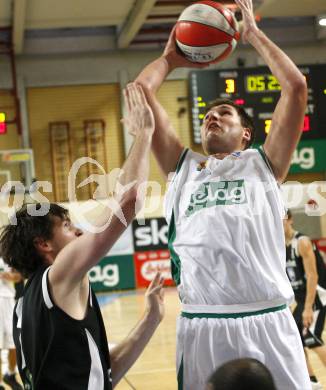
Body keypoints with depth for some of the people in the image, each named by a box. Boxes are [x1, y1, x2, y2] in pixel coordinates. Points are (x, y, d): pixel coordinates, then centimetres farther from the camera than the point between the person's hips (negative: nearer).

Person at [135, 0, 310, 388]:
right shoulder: (182, 166, 19)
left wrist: (254, 35, 17)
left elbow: (296, 87, 7)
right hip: (200, 325, 1)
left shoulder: (263, 164, 15)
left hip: (267, 322, -1)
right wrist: (170, 56, 29)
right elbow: (140, 91, 15)